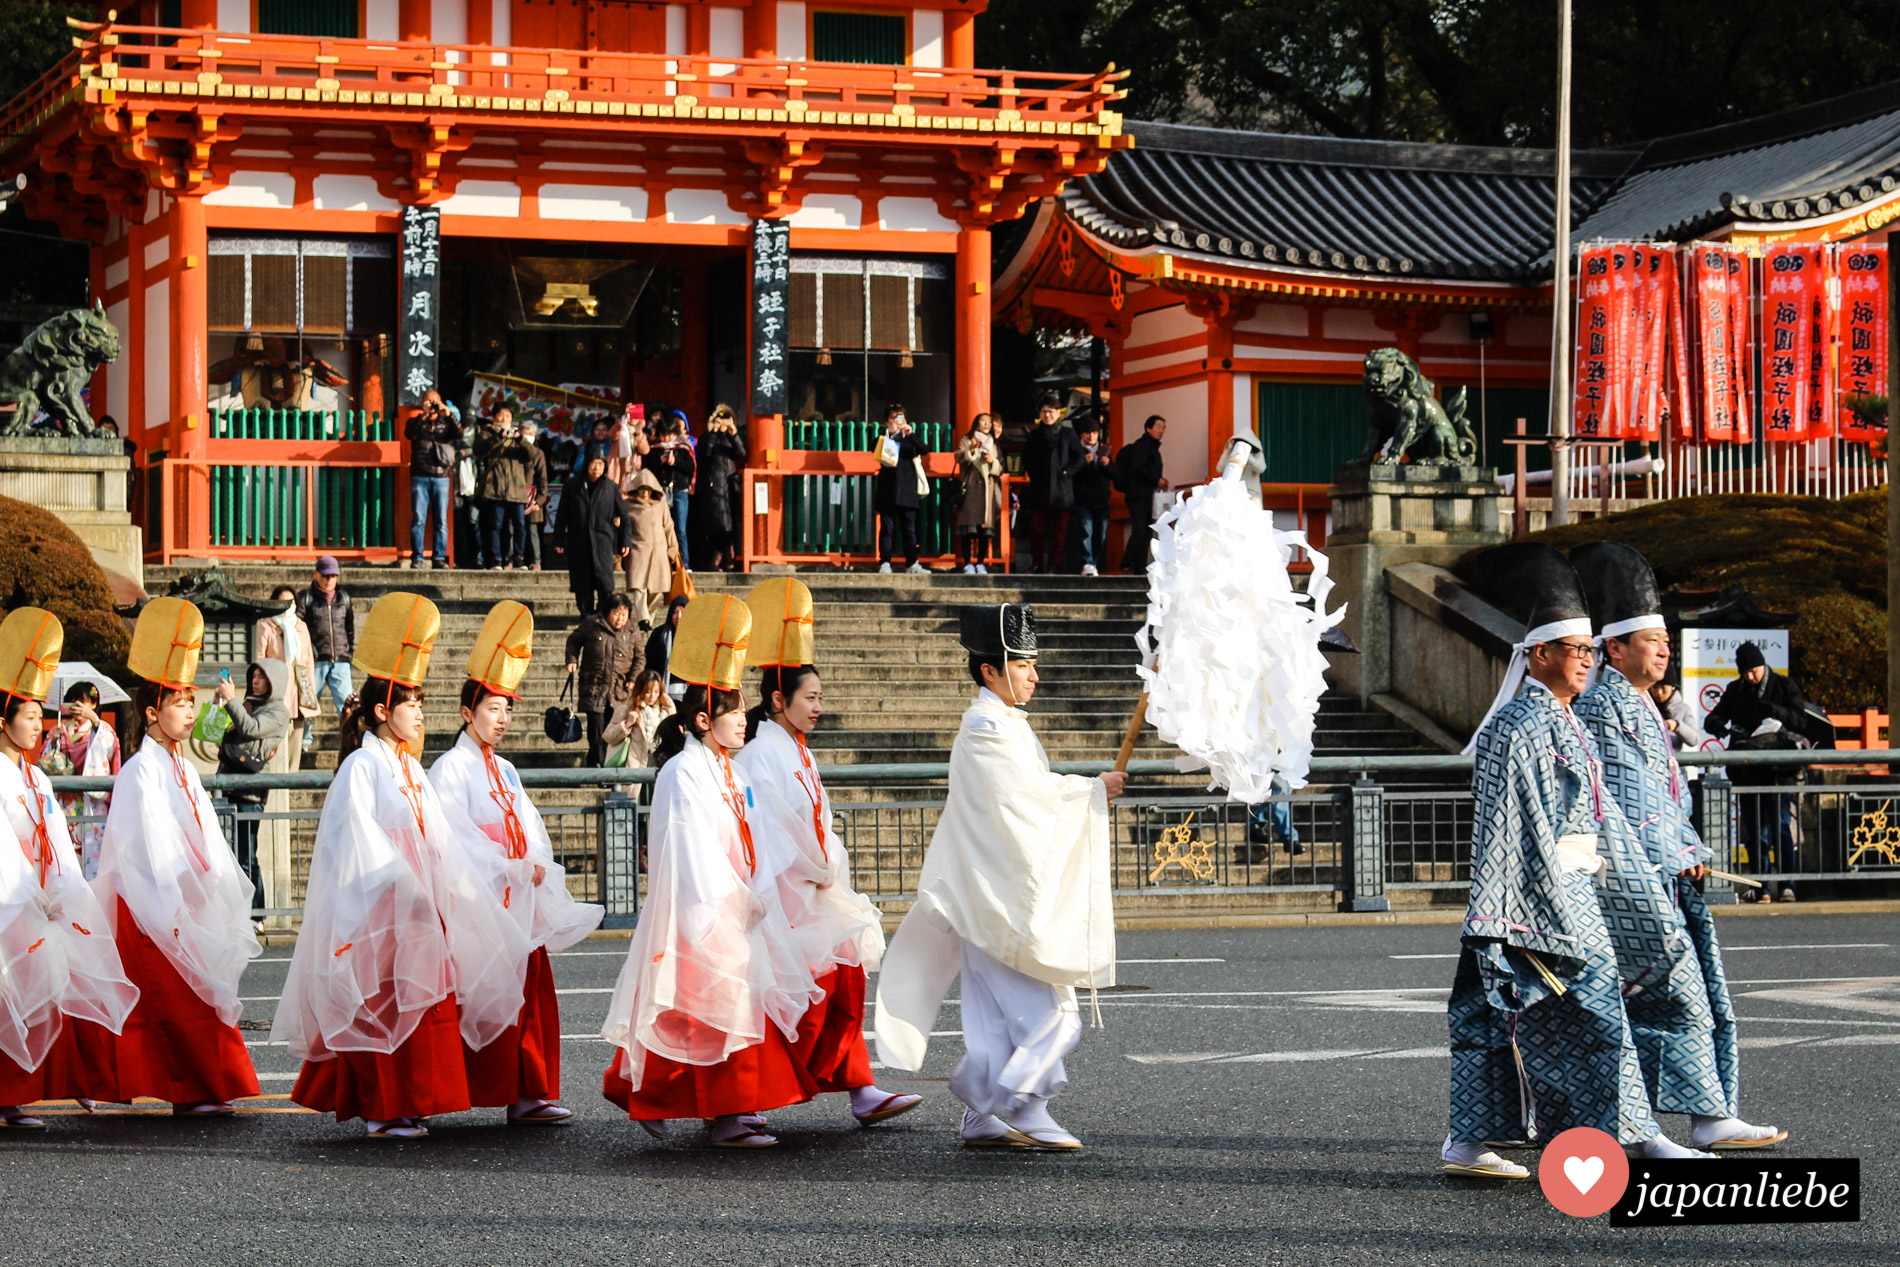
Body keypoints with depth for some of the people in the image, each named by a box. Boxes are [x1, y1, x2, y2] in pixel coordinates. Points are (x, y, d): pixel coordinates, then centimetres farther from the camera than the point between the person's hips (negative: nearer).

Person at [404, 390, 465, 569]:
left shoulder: (446, 422, 13)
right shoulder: (417, 421, 11)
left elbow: (459, 433, -4)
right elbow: (409, 434, -9)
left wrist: (449, 415, -15)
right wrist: (423, 415, -16)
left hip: (441, 476, 1)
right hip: (420, 476, -1)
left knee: (442, 520, 0)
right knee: (418, 519, -5)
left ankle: (440, 557, 2)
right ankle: (417, 557, -3)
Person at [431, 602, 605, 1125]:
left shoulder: (504, 770, 20)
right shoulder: (451, 768, -4)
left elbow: (528, 826, 16)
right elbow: (456, 833, -12)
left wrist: (539, 866, -3)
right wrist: (508, 869, -17)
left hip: (522, 901, 7)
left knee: (533, 996, 3)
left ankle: (527, 1094, 5)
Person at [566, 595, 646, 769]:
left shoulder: (632, 631, 6)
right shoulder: (592, 625, 0)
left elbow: (640, 658, 15)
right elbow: (574, 641, 15)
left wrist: (633, 679, 3)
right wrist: (572, 660, 1)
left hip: (619, 689, 2)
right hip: (594, 687, -2)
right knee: (596, 726, -11)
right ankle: (595, 762, 0)